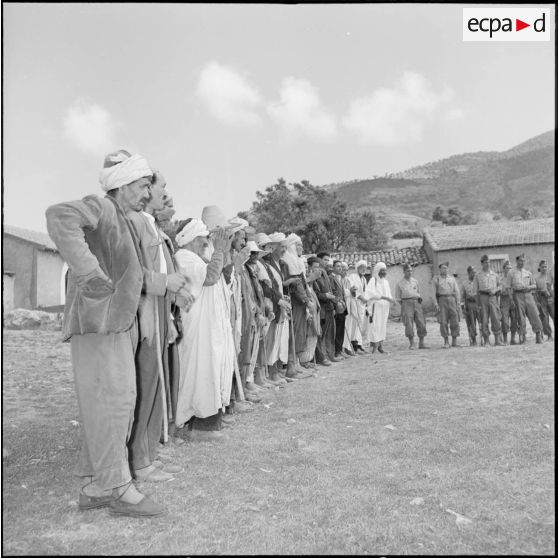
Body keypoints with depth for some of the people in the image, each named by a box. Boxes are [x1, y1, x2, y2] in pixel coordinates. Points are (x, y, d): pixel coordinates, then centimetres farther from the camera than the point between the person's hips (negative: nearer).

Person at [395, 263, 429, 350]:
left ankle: (421, 343, 4)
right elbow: (398, 298, 8)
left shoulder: (415, 281, 14)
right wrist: (404, 306, 1)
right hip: (406, 303, -3)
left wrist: (420, 298, 7)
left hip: (417, 303, 3)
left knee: (421, 323, -3)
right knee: (409, 324, -7)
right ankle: (411, 344, 0)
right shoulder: (399, 283, 5)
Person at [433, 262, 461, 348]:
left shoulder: (452, 279, 14)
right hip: (442, 300, -2)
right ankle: (446, 342, 1)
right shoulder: (436, 279, 8)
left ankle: (454, 342, 6)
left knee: (455, 321, -3)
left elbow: (457, 291, 9)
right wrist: (436, 304, -8)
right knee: (443, 322, -6)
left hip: (452, 300, 2)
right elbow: (433, 292, 2)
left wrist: (458, 303, -1)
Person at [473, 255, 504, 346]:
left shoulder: (494, 274, 12)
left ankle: (498, 340, 0)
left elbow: (499, 286, 19)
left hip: (493, 297, 1)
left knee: (496, 318, -5)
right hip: (483, 297, -1)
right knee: (484, 320, -1)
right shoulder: (478, 275, 6)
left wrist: (494, 290, -3)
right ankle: (486, 341, 5)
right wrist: (478, 303, 1)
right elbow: (476, 290, 6)